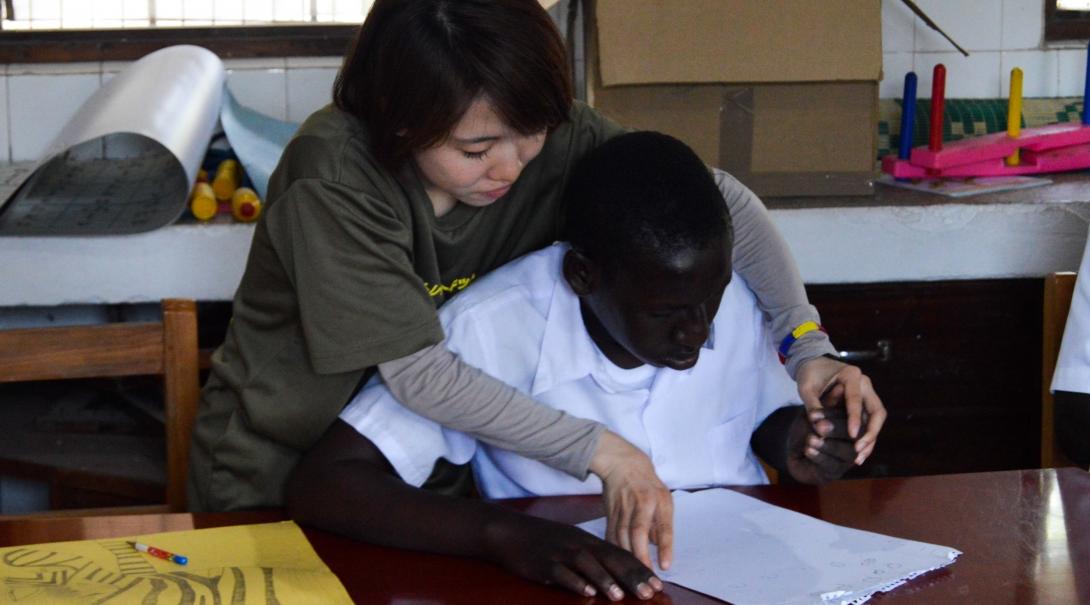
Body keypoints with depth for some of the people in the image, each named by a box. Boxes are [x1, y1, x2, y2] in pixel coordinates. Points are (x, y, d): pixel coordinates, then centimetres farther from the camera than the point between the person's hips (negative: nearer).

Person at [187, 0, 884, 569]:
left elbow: (717, 199, -5)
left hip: (433, 480, 4)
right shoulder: (333, 178, -27)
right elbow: (419, 372, -28)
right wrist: (599, 450, -30)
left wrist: (807, 345, -16)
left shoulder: (551, 137, -14)